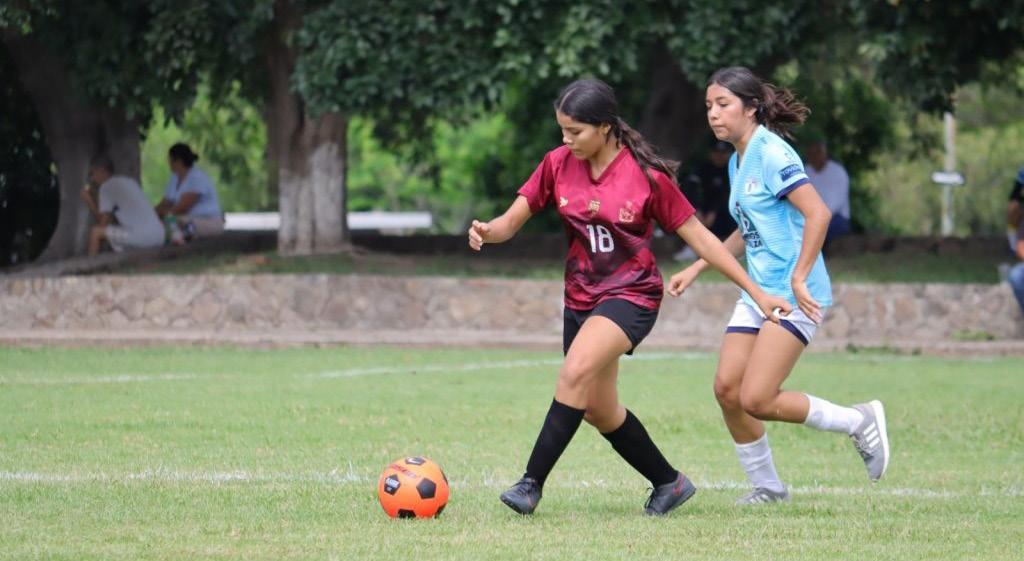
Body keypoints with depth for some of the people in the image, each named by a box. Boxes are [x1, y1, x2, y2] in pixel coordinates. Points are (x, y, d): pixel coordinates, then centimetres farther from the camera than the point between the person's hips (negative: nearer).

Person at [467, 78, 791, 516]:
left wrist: (756, 293, -6)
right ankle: (669, 483, 32)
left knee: (575, 373, -28)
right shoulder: (558, 164, -3)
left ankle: (532, 483, -24)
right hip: (581, 297, 6)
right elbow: (513, 221, -1)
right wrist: (487, 231, -26)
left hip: (631, 295, -6)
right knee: (598, 410, 12)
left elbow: (697, 236, -7)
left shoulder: (646, 176, -14)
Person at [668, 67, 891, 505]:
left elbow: (818, 214, -21)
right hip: (758, 294, 9)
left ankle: (860, 422, 4)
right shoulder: (738, 162, 15)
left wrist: (799, 278, -25)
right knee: (727, 388, -1)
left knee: (756, 400, -14)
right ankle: (766, 486, 14)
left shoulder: (772, 154, -13)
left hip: (795, 297, -9)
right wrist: (695, 269, 25)